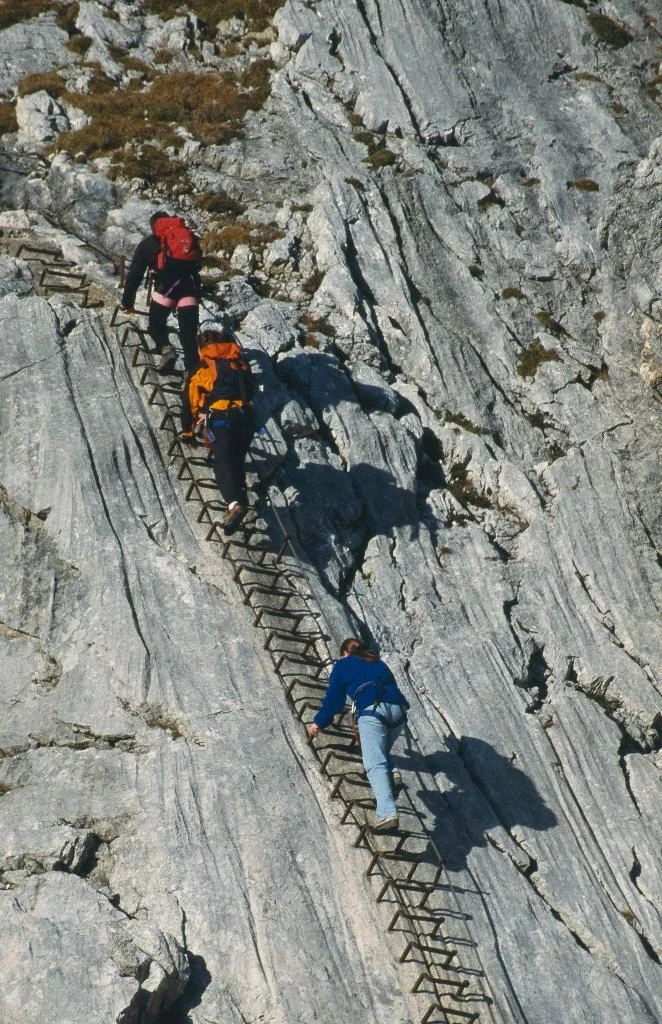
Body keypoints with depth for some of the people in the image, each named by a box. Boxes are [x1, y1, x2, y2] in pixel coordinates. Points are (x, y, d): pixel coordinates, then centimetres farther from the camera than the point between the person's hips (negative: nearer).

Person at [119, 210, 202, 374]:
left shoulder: (148, 243, 21)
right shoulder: (190, 236, 27)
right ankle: (192, 370, -7)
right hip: (191, 285, 2)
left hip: (167, 284, -2)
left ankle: (165, 348, -16)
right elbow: (199, 264, 30)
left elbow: (134, 274, 19)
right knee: (188, 331, 4)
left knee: (155, 323, 12)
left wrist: (127, 302, 24)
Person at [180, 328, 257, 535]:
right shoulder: (241, 364, 26)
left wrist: (187, 431, 28)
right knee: (237, 460, 18)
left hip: (221, 416, -4)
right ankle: (239, 496, -4)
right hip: (247, 416, 4)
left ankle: (235, 502, -40)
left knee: (223, 462, -17)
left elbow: (189, 400, 17)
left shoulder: (202, 368, 14)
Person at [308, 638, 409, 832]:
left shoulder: (342, 665, 22)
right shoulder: (379, 663, 34)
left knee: (375, 764, -15)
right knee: (382, 753, 26)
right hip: (398, 708, 5)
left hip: (371, 709, -5)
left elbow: (333, 698, 22)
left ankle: (387, 813, -32)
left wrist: (318, 723, 35)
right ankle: (390, 772, -6)